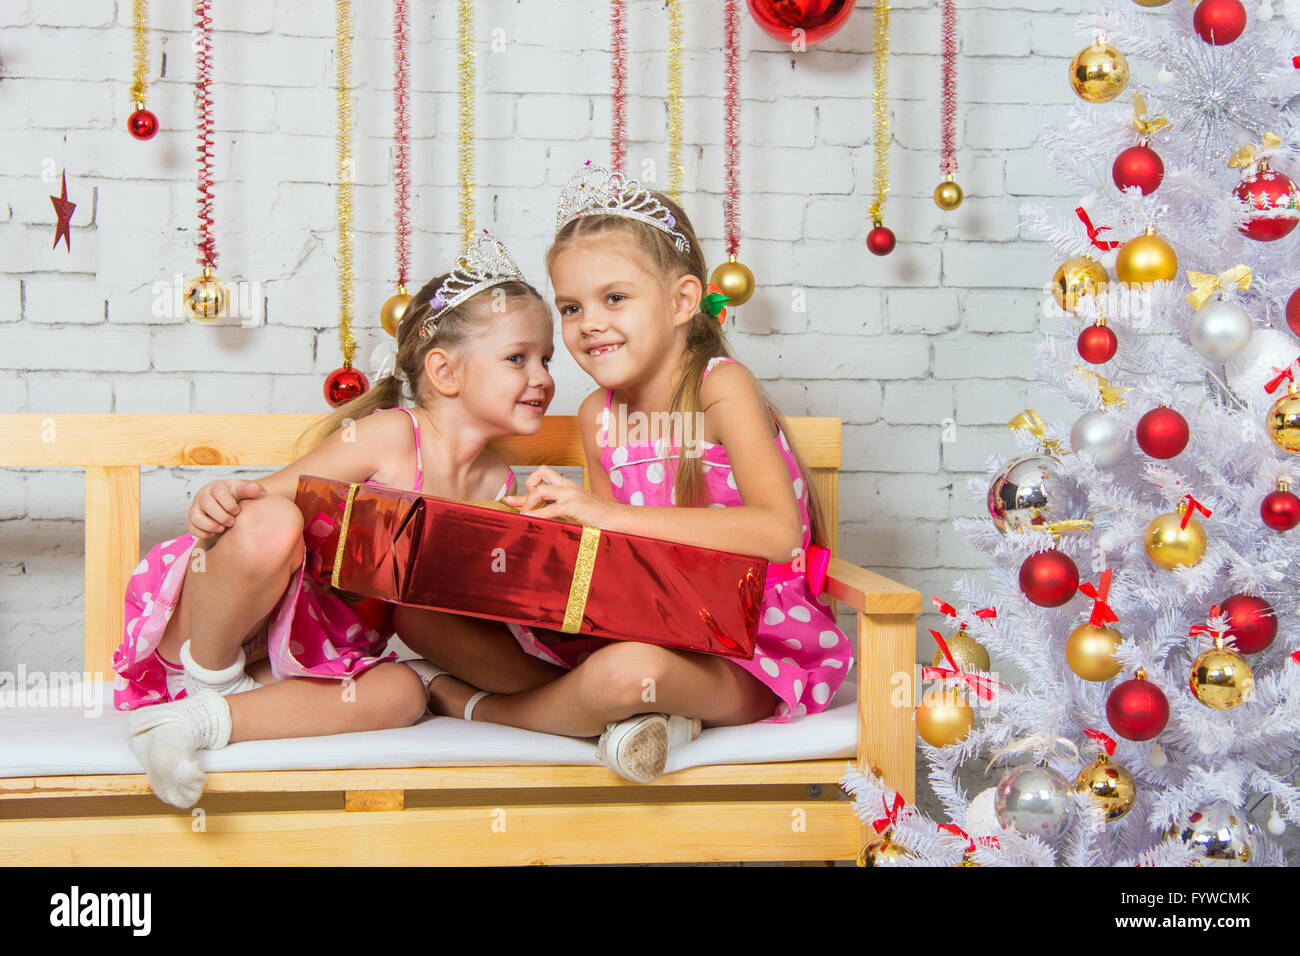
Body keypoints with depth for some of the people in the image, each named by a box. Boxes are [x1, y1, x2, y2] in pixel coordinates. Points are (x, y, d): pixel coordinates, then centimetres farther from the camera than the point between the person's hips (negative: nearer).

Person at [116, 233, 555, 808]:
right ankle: (210, 670, -11)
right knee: (272, 523, -36)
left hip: (316, 649, 7)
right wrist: (221, 503, -40)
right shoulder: (388, 436, -15)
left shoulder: (496, 485, 6)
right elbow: (266, 497, -17)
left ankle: (205, 719, -22)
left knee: (403, 693, -21)